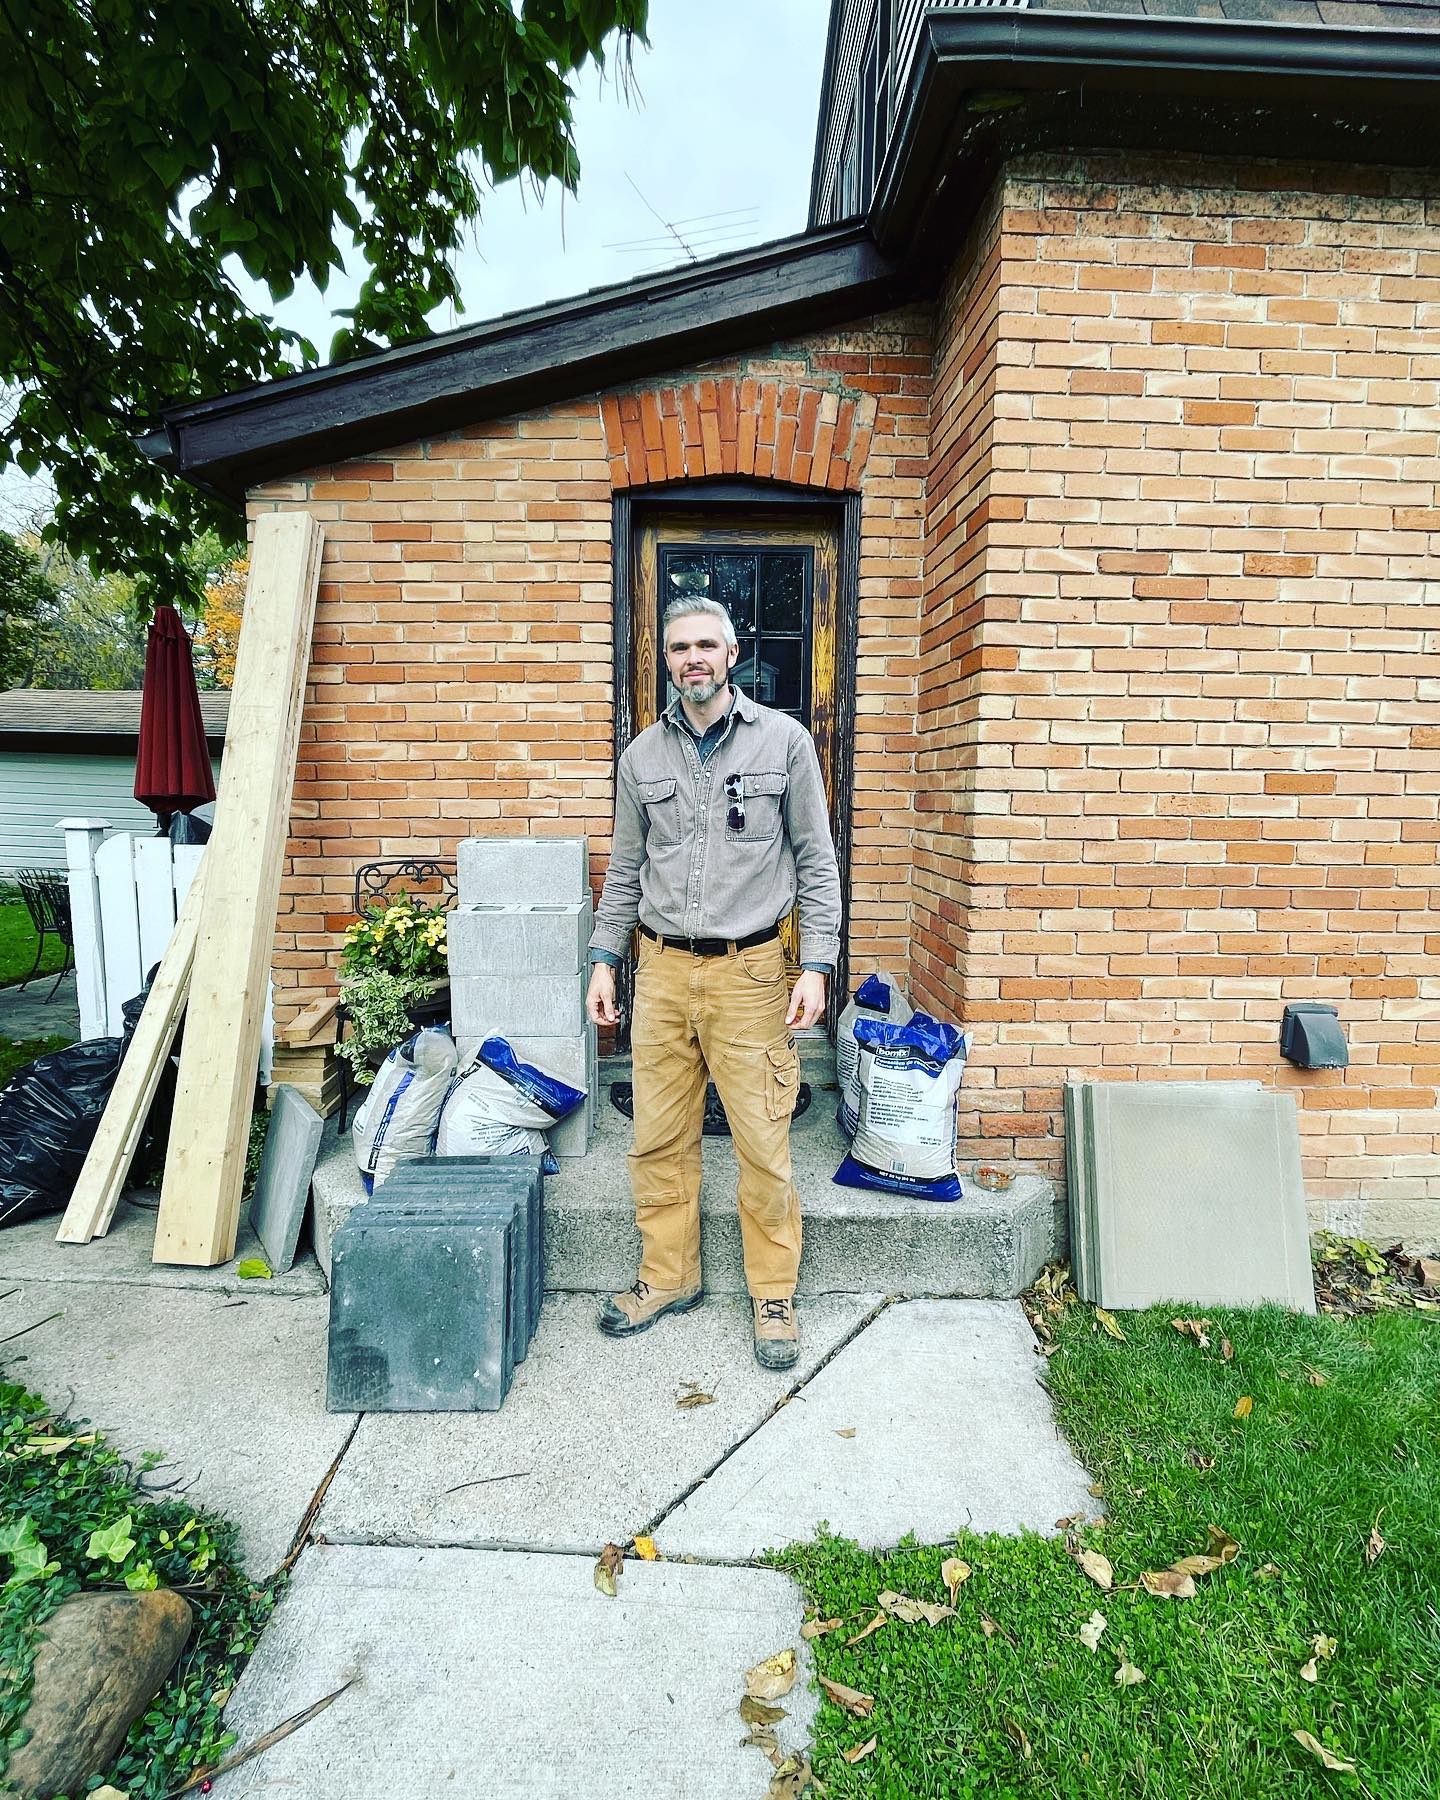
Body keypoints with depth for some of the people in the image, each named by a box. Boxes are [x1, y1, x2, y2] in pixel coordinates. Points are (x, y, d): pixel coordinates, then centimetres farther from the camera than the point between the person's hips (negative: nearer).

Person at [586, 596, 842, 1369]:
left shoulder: (784, 740, 1)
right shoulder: (643, 755, 10)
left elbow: (816, 862, 1)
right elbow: (625, 871, 15)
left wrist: (816, 966, -6)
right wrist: (603, 962, 10)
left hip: (749, 969, -3)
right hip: (662, 968, 3)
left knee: (763, 1142, 2)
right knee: (658, 1138, 9)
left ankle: (773, 1294, 21)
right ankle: (668, 1276, 29)